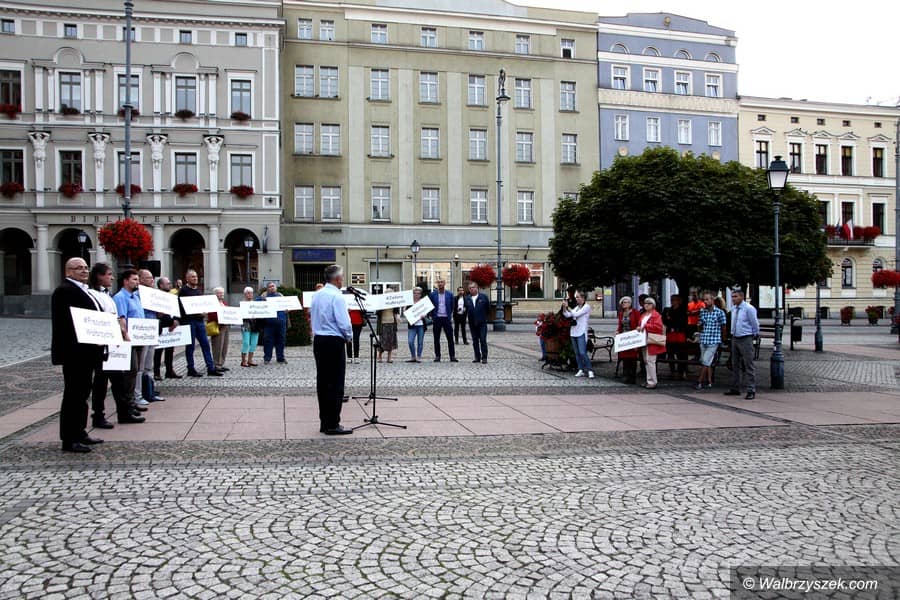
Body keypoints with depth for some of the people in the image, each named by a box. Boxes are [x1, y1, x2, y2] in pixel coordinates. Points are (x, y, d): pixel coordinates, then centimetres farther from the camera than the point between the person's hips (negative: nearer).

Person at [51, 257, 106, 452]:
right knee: (73, 394, -5)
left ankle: (79, 432, 25)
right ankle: (69, 440, 1)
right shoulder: (64, 291, -12)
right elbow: (63, 322, -21)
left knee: (82, 393, 16)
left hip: (86, 352, 10)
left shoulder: (83, 290, 19)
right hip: (74, 352, -10)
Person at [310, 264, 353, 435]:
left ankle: (324, 422, 16)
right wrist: (348, 336, -1)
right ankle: (332, 425, -2)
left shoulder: (317, 295, 9)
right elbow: (344, 323, -19)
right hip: (334, 342, -8)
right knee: (335, 384, -4)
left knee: (322, 381, 11)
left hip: (318, 340, 8)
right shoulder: (336, 297, -16)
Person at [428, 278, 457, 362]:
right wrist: (432, 316, 4)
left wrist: (449, 315, 6)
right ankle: (437, 356, 10)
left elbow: (452, 307, 11)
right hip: (437, 318, 0)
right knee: (436, 339, 3)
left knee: (450, 338, -1)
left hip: (446, 318, 0)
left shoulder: (449, 294, 3)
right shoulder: (432, 294, 2)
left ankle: (452, 356, 4)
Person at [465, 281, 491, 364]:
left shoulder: (483, 297, 0)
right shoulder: (467, 299, 8)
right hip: (472, 323, 3)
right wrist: (463, 311, -6)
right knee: (475, 341, 8)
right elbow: (466, 310, 10)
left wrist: (484, 316, 4)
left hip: (482, 323, -3)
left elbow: (488, 308, 5)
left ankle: (484, 357, -2)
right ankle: (477, 357, 15)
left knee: (483, 340, -6)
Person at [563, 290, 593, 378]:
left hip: (581, 333, -7)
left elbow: (576, 314, -15)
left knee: (582, 353, -14)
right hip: (573, 332, 7)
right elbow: (567, 315, 8)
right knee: (577, 353, 7)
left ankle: (590, 371, -8)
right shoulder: (577, 307, 17)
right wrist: (564, 308, -7)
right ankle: (581, 370, 13)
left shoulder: (587, 307, -4)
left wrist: (568, 307, -10)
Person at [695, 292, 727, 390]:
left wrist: (723, 338, 8)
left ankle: (699, 382, -5)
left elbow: (723, 327, 3)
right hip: (703, 340, 5)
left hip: (714, 341, -5)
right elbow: (699, 326, 19)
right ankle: (709, 382, 16)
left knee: (705, 362, -9)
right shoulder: (702, 312, 8)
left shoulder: (720, 312, -6)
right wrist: (700, 329, 2)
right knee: (707, 363, 9)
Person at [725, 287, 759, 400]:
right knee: (735, 365, 14)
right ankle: (735, 388, 23)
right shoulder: (733, 308, 8)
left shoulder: (749, 308, -14)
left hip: (746, 339, -8)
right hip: (735, 339, 8)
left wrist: (755, 334, 5)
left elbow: (755, 323, -6)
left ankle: (751, 391, -3)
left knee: (749, 365, -6)